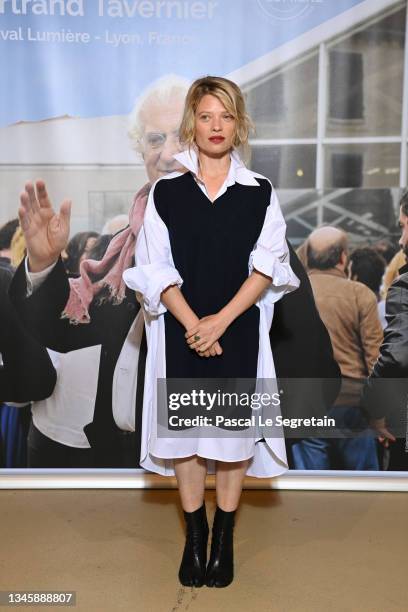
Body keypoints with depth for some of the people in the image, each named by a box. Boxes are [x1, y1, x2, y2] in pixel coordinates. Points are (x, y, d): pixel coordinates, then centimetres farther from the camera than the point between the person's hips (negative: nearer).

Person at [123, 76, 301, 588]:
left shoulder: (260, 193, 3)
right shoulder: (165, 192, 3)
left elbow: (268, 265, -3)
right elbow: (156, 269, -2)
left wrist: (220, 320, -14)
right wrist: (192, 324, -14)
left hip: (239, 328, 0)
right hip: (182, 329, 1)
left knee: (233, 426, 7)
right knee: (184, 426, 7)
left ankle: (224, 535, 25)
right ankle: (194, 535, 25)